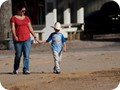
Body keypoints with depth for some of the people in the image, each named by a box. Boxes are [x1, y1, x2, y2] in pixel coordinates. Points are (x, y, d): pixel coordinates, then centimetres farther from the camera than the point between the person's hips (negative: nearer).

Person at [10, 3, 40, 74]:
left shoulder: (26, 18, 13)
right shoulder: (14, 18, 2)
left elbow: (30, 28, 14)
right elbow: (13, 28, -7)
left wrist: (35, 37, 10)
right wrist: (15, 36, -22)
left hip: (27, 39, 3)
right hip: (18, 40, -3)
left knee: (26, 55, -8)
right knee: (18, 55, 5)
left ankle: (26, 70, -10)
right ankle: (15, 69, 25)